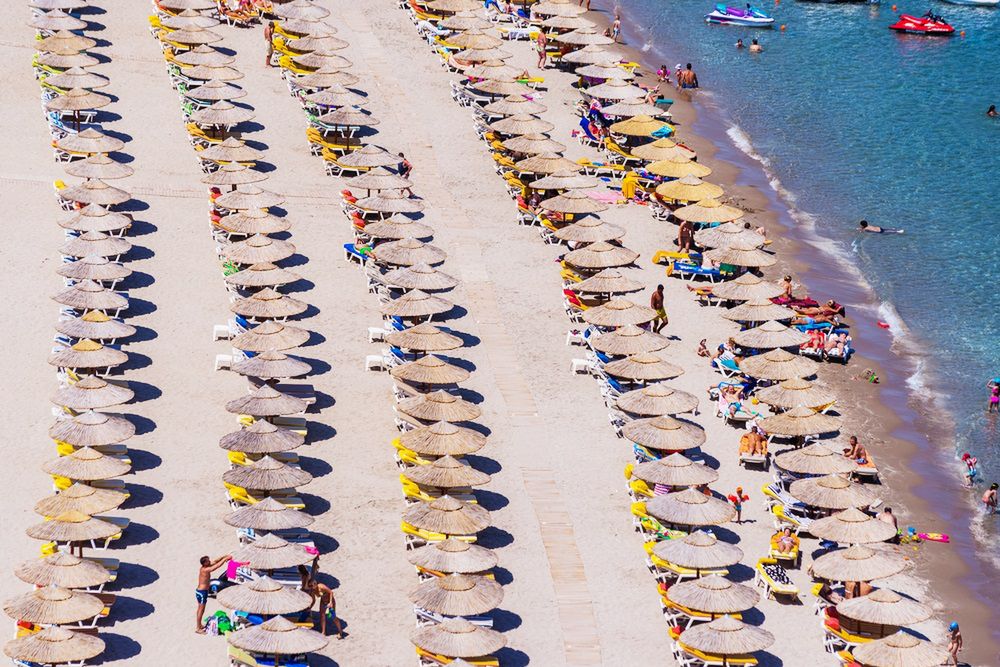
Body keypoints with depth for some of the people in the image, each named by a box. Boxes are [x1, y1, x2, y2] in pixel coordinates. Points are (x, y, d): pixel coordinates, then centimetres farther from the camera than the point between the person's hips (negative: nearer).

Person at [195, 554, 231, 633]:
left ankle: (199, 625, 33)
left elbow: (215, 562, 10)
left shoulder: (203, 568, 3)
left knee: (200, 609, 21)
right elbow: (218, 565, -25)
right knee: (201, 610, -1)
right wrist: (225, 559, -15)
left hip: (200, 591, 10)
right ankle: (198, 629, 6)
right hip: (202, 592, -10)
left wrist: (224, 557, 1)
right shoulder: (205, 570, -24)